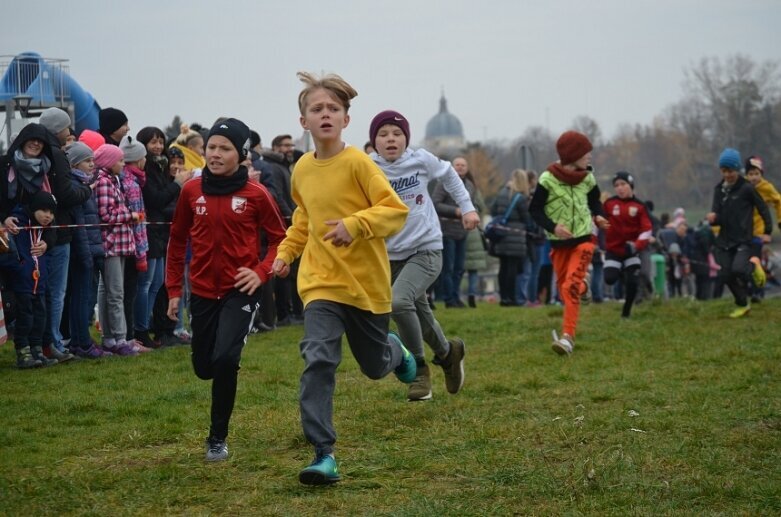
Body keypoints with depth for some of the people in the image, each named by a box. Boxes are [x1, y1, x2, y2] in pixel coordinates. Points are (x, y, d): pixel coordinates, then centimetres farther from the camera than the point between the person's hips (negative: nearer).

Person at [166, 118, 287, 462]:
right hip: (203, 291, 4)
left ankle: (218, 438, -4)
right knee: (203, 367, 10)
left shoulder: (255, 194, -8)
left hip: (240, 291, -4)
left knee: (224, 359, -20)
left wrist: (261, 272, -14)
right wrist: (173, 289, 9)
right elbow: (178, 240, 10)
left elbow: (279, 239, 1)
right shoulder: (191, 191, 0)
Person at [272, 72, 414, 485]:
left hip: (367, 283, -2)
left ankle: (396, 352, 55)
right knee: (318, 361, -18)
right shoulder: (302, 169, 2)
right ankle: (324, 455, -17)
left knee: (375, 366, 16)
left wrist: (355, 224, -32)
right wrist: (286, 250, 12)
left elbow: (396, 210, -18)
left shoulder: (357, 163, -13)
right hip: (321, 282, 2)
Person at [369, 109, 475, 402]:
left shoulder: (421, 160, -6)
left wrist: (467, 207, 14)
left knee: (399, 301, -26)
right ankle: (448, 352, 47)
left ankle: (418, 369, -8)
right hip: (390, 255, 2)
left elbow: (448, 174, 14)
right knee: (420, 316, 15)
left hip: (426, 250, -2)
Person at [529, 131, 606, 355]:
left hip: (583, 238, 0)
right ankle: (582, 283, 47)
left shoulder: (587, 178, -1)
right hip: (559, 242, 0)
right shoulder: (548, 180, -12)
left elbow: (595, 200, 18)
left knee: (571, 286, -15)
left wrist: (598, 216, -2)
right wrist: (553, 227, -22)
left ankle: (568, 337, -17)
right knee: (563, 285, 11)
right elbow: (535, 209, -7)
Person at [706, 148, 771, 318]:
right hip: (724, 240, 5)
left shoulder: (746, 189, -9)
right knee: (726, 275, 2)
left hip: (743, 240, -5)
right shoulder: (719, 189, 6)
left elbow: (763, 208, 0)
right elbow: (717, 217, 5)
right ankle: (743, 305, 23)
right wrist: (713, 218, -18)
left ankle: (753, 265, 10)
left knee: (738, 269, -25)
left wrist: (767, 232, 1)